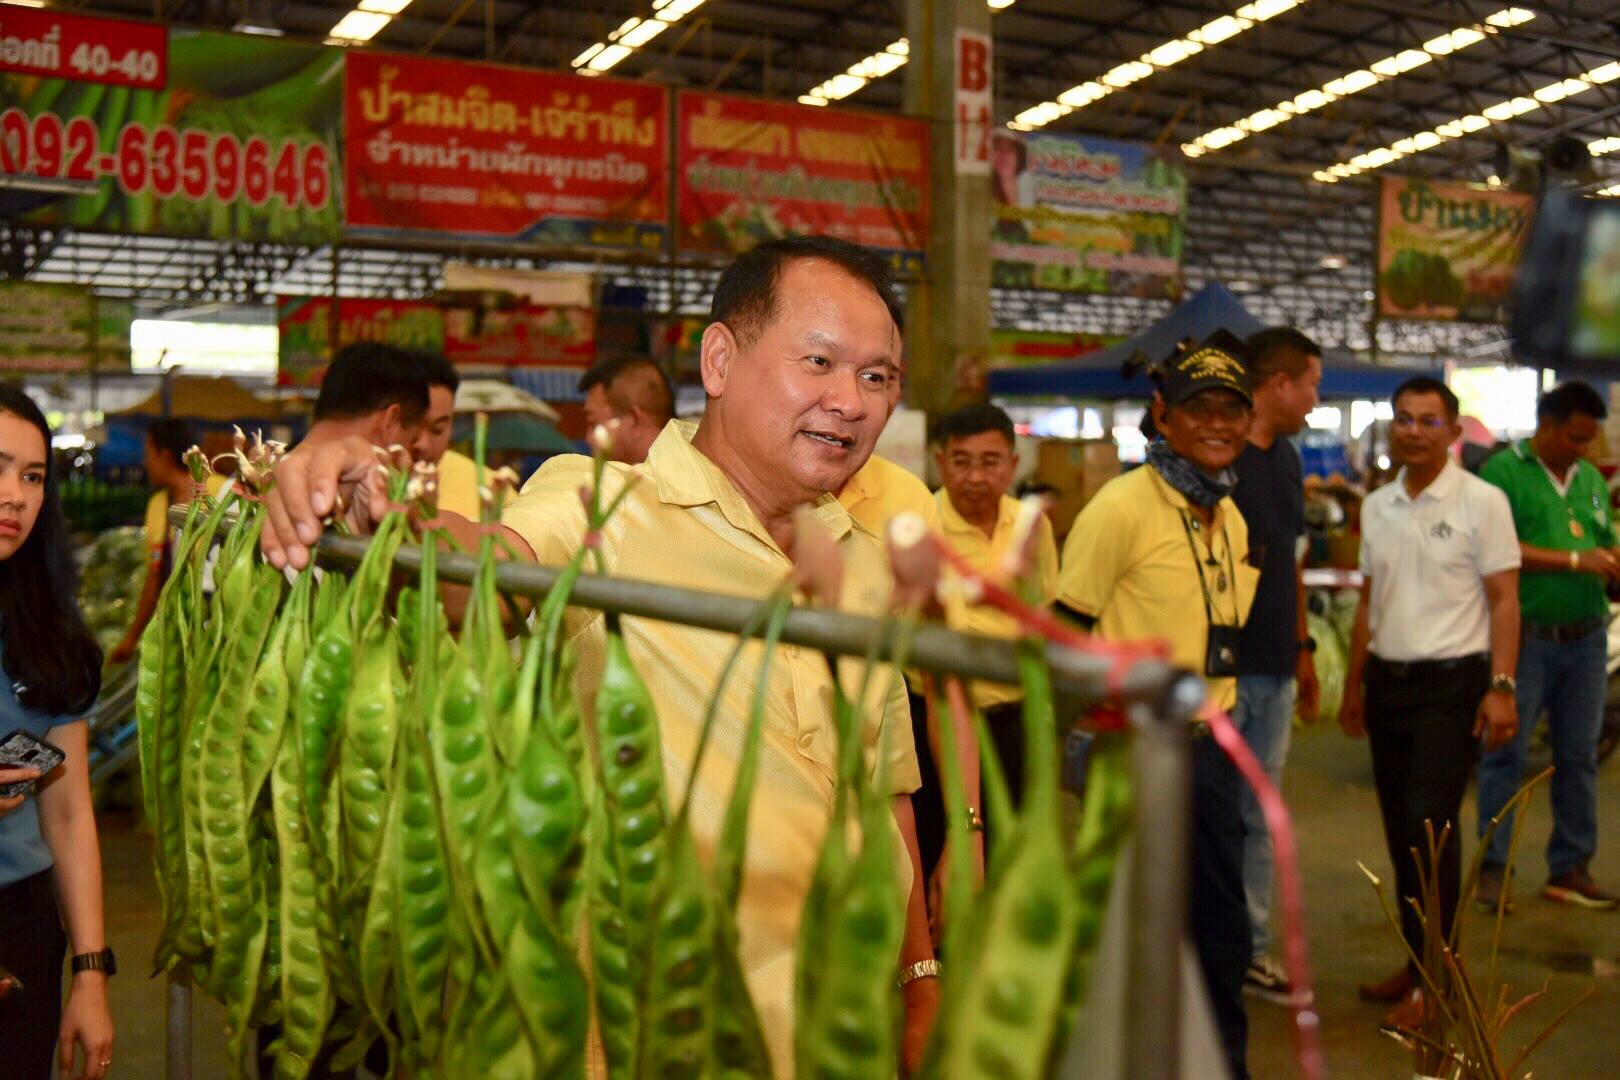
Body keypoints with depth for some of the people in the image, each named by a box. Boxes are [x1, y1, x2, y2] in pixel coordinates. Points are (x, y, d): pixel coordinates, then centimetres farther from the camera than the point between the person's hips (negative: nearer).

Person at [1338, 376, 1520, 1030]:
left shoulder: (1482, 502, -6)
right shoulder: (1377, 507, 10)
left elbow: (1504, 600, -6)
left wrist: (1501, 687, -14)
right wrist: (1353, 684, 15)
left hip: (1451, 682, -6)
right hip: (1388, 681, 6)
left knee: (1430, 825, -9)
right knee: (1400, 829, 10)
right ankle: (1419, 958, 23)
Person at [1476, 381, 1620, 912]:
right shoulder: (1503, 471, -5)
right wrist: (1574, 561, -18)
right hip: (1526, 637, -6)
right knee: (1505, 753, 0)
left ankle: (1570, 868, 21)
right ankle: (1492, 867, 10)